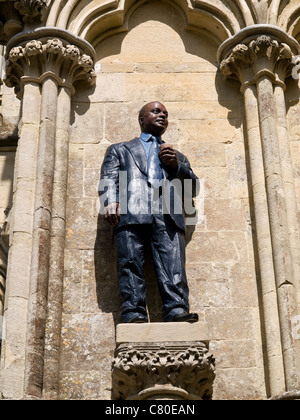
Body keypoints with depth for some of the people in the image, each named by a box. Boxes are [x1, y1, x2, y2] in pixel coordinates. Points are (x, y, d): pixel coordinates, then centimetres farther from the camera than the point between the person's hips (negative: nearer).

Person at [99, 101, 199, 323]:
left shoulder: (178, 156, 39)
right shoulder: (119, 149, 32)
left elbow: (194, 187, 28)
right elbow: (109, 178, 15)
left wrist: (176, 166, 10)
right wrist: (110, 201, -6)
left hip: (168, 215, 1)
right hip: (131, 213, -1)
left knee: (174, 264, -20)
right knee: (131, 265, -18)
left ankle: (177, 311, -30)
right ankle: (133, 313, -25)